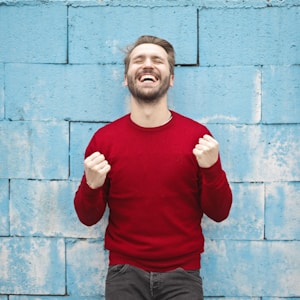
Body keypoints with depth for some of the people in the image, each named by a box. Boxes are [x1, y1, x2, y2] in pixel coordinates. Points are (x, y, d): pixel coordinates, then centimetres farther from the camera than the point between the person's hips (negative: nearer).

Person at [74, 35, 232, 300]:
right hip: (125, 272, 1)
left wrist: (211, 169, -18)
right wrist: (92, 186, -17)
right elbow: (88, 218, 2)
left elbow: (219, 213, -2)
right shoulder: (104, 138, -4)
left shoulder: (198, 135, -6)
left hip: (182, 274, 0)